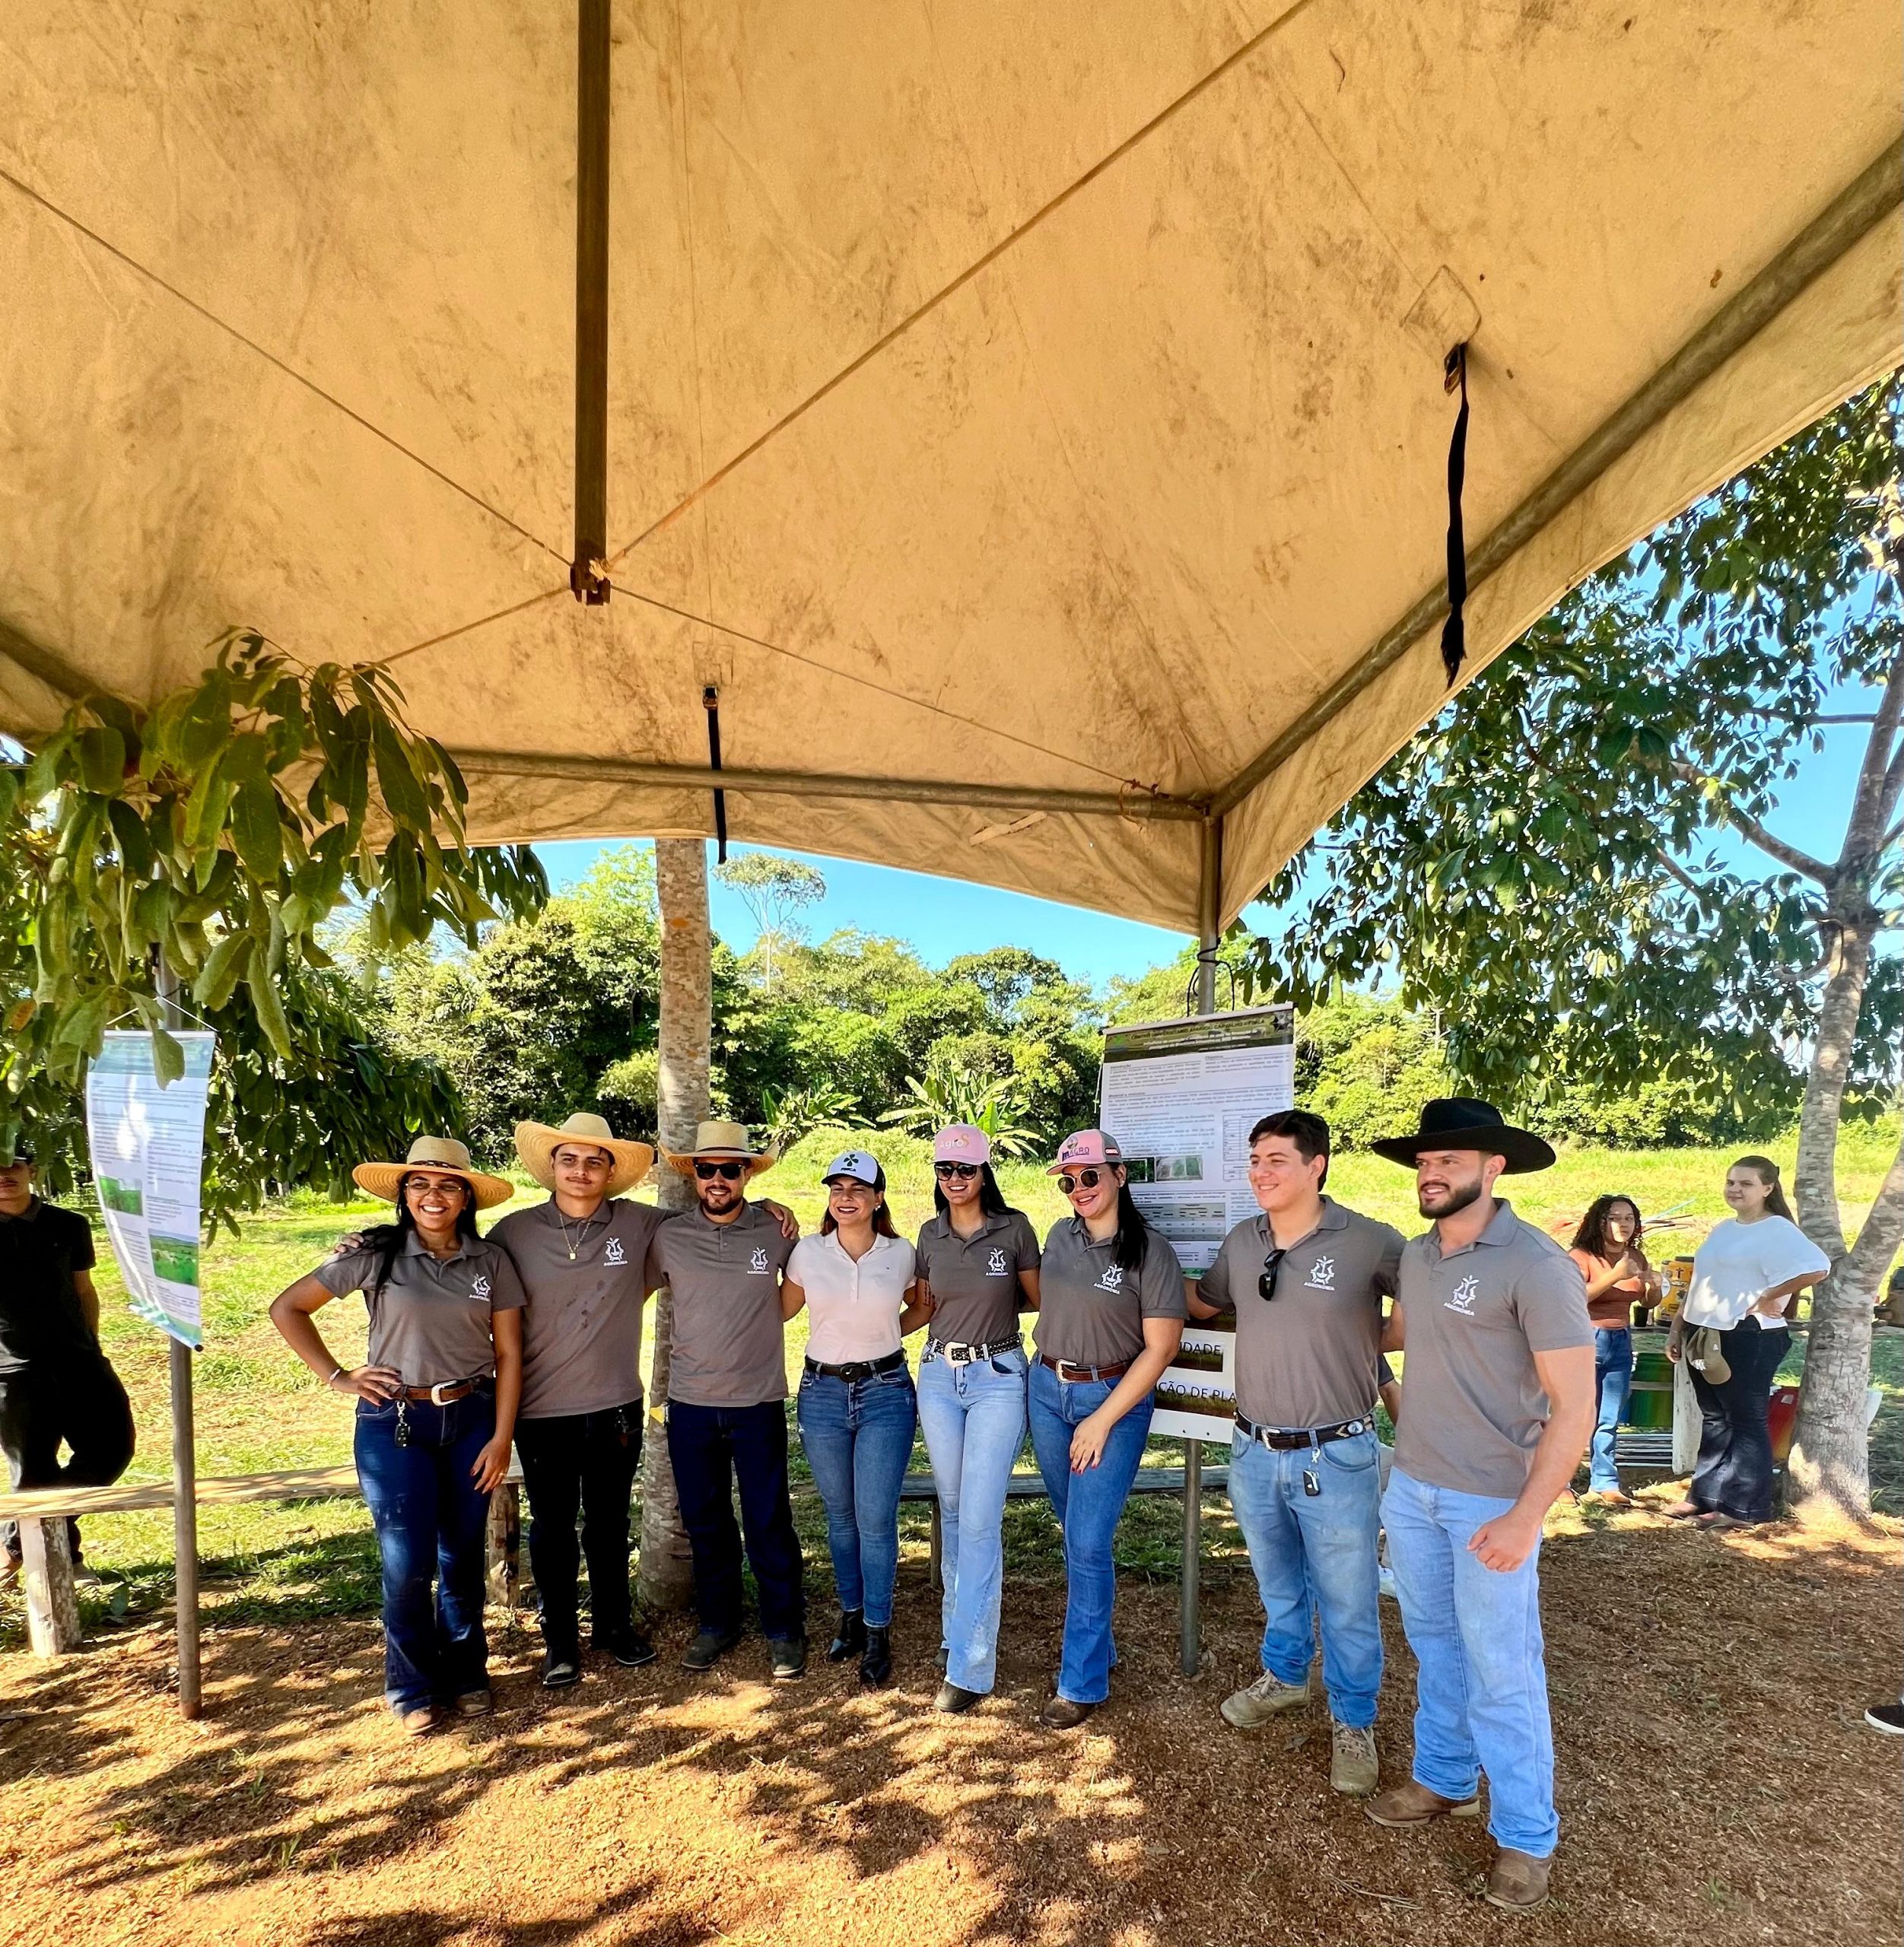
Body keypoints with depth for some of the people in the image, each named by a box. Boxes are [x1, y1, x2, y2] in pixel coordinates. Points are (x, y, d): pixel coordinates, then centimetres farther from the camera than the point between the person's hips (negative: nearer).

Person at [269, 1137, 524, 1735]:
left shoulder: (491, 1260, -2)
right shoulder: (376, 1256, -6)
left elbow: (508, 1355, 0)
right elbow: (287, 1308, 1)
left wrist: (501, 1437, -4)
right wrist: (336, 1377, -3)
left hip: (471, 1419, 2)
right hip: (394, 1423, -1)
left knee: (463, 1557, 11)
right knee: (408, 1564, 1)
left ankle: (466, 1674, 32)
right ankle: (413, 1688, 23)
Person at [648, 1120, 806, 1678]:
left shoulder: (777, 1233, -5)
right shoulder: (669, 1238, -2)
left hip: (759, 1402, -2)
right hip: (690, 1403, 2)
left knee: (768, 1523, 4)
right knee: (705, 1523, 14)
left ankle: (784, 1630, 22)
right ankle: (716, 1624, 32)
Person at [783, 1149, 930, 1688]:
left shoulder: (902, 1253, -4)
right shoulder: (807, 1252, -3)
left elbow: (924, 1306, 13)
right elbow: (782, 1309, 11)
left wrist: (887, 1332, 3)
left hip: (886, 1391, -2)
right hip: (822, 1392, 2)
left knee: (876, 1518, -1)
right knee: (840, 1516, 14)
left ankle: (878, 1633, 15)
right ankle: (851, 1616, 33)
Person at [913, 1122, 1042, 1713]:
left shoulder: (1014, 1228, -7)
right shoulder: (929, 1234, 4)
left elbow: (1037, 1300, 5)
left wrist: (992, 1304, -1)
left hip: (998, 1378, -4)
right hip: (939, 1376, 4)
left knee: (979, 1520, -7)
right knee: (952, 1510, 15)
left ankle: (969, 1665, 0)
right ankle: (961, 1621, 33)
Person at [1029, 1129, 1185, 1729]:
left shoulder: (1151, 1251, -15)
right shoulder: (1061, 1235, 1)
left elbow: (1160, 1347, -15)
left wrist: (1103, 1420, -15)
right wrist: (1050, 1372, 10)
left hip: (1114, 1399, -5)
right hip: (1047, 1391, 5)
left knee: (1088, 1542, -5)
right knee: (1074, 1531, 17)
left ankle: (1082, 1682, 10)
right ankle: (1095, 1642, 38)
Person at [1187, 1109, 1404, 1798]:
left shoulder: (1369, 1243, -17)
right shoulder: (1242, 1242, 0)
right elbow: (1202, 1301, 18)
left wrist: (1376, 1341, -7)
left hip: (1336, 1456, -5)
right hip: (1255, 1451, 5)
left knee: (1347, 1603, 11)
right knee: (1277, 1584, 25)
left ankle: (1352, 1723, 33)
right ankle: (1283, 1676, 49)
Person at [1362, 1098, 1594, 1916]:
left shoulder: (1536, 1263, -18)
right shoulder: (1416, 1255, 3)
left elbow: (1575, 1404, -18)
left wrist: (1527, 1517, -21)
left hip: (1491, 1503, -6)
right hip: (1411, 1487, 6)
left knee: (1501, 1671, 5)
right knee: (1436, 1644, 19)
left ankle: (1526, 1837, 23)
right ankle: (1444, 1779, 38)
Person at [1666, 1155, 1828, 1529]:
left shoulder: (1777, 1231, -11)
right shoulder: (1722, 1229, 13)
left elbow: (1816, 1267, -30)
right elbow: (1700, 1284, 19)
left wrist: (1768, 1297, -20)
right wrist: (1677, 1329, 17)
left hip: (1749, 1339, -8)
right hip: (1706, 1336, 8)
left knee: (1746, 1422, 1)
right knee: (1714, 1419, 14)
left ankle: (1744, 1509, 8)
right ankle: (1705, 1496, 22)